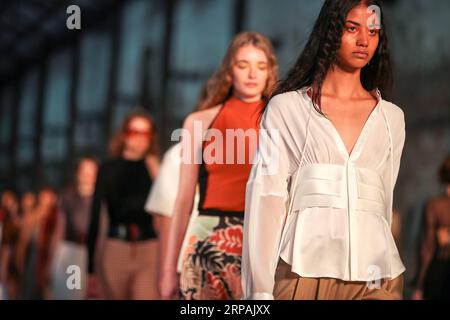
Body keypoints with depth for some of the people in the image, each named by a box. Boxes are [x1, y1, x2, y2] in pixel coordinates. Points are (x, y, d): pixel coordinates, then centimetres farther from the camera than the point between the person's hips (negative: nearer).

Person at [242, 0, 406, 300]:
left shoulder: (392, 117, 13)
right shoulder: (286, 107, 5)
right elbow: (267, 199, -1)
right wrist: (261, 290, -8)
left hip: (375, 277, 3)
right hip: (303, 272, -2)